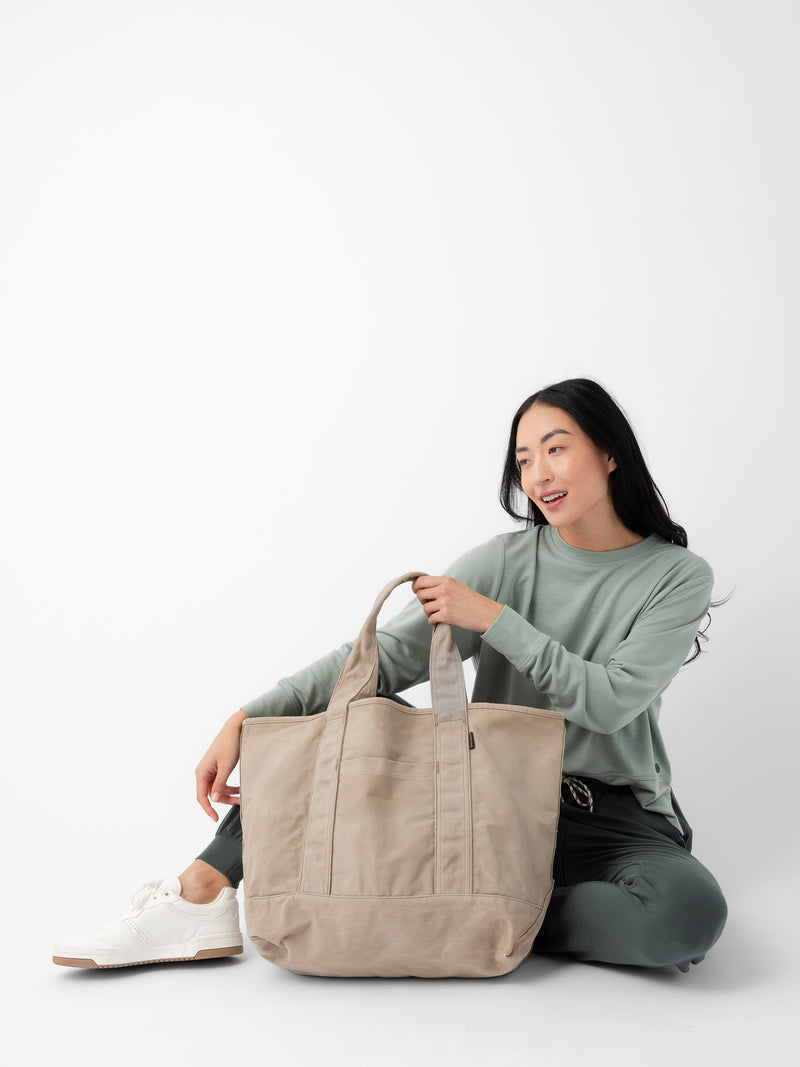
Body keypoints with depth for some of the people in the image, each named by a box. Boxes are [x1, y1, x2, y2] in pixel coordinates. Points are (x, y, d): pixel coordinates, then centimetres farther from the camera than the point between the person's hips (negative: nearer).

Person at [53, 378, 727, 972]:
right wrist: (245, 720, -19)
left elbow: (610, 700, -17)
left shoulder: (678, 577, -5)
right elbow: (385, 654, -10)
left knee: (691, 911, -35)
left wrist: (493, 619, -20)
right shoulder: (507, 561, -1)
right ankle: (201, 896, -17)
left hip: (616, 818, -2)